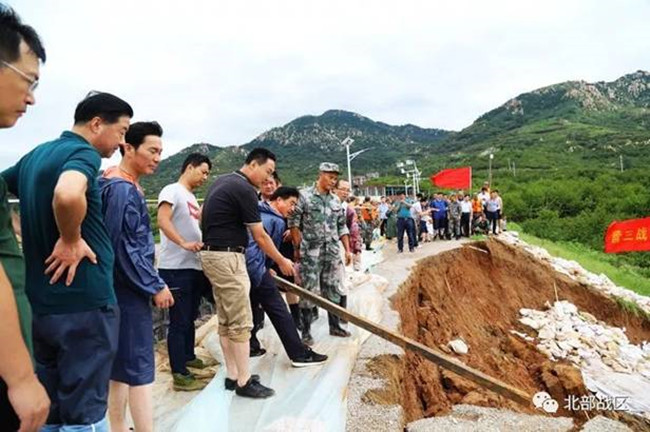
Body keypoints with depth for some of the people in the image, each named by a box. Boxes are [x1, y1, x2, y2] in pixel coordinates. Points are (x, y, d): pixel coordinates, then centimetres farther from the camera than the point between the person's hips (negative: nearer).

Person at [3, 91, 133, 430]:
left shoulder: (34, 155, 12)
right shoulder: (83, 153, -15)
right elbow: (68, 195, -36)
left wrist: (38, 237, 11)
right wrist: (71, 240, -19)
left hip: (40, 302, 8)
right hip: (84, 303, -8)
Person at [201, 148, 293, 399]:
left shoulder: (221, 182, 15)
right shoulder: (244, 189, -14)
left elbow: (207, 219, 21)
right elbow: (259, 236, -11)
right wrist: (281, 262, 1)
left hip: (211, 254, 10)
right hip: (227, 257, -10)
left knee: (225, 321, 13)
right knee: (240, 322, -4)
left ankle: (232, 375, 21)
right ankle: (244, 382, 4)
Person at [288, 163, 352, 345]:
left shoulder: (336, 200, 11)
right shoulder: (304, 196, -6)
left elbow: (342, 227, 15)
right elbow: (293, 223, -6)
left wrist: (347, 250, 11)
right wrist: (298, 247, -10)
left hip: (332, 252, 5)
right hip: (310, 252, -5)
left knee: (332, 289, 11)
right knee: (308, 291, -1)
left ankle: (334, 325, 24)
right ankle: (306, 331, 9)